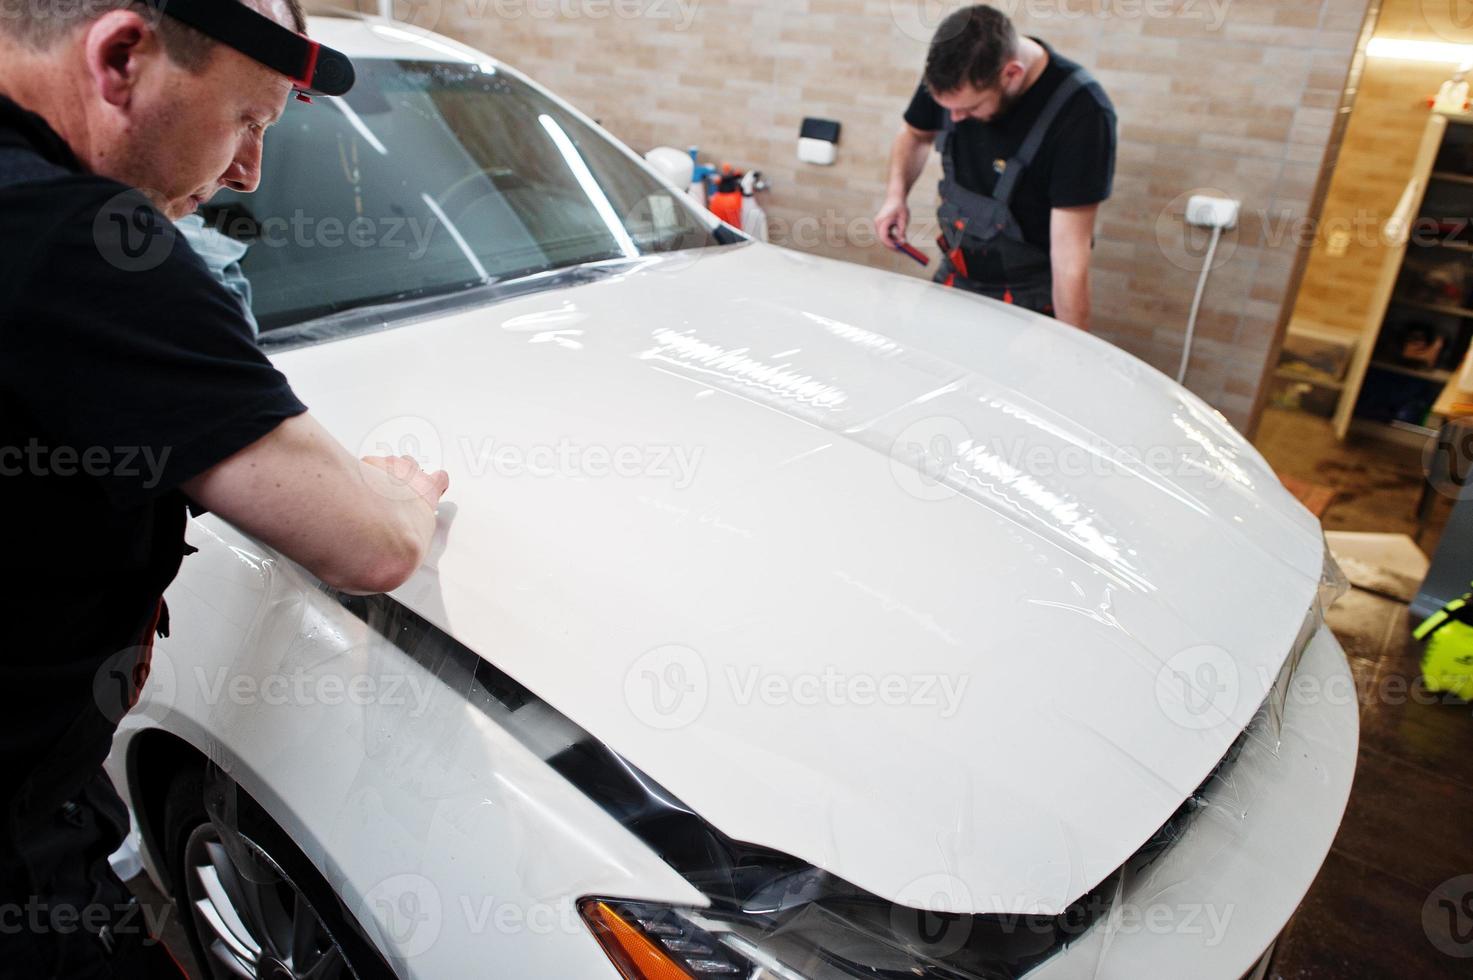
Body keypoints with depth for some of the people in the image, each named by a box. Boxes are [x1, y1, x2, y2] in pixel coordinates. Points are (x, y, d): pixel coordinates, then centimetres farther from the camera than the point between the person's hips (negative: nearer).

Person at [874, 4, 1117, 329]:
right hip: (953, 279, 5)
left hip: (1029, 299, -5)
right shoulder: (953, 76, -11)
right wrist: (896, 194, -6)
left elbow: (1069, 256, -26)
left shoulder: (1081, 113, -26)